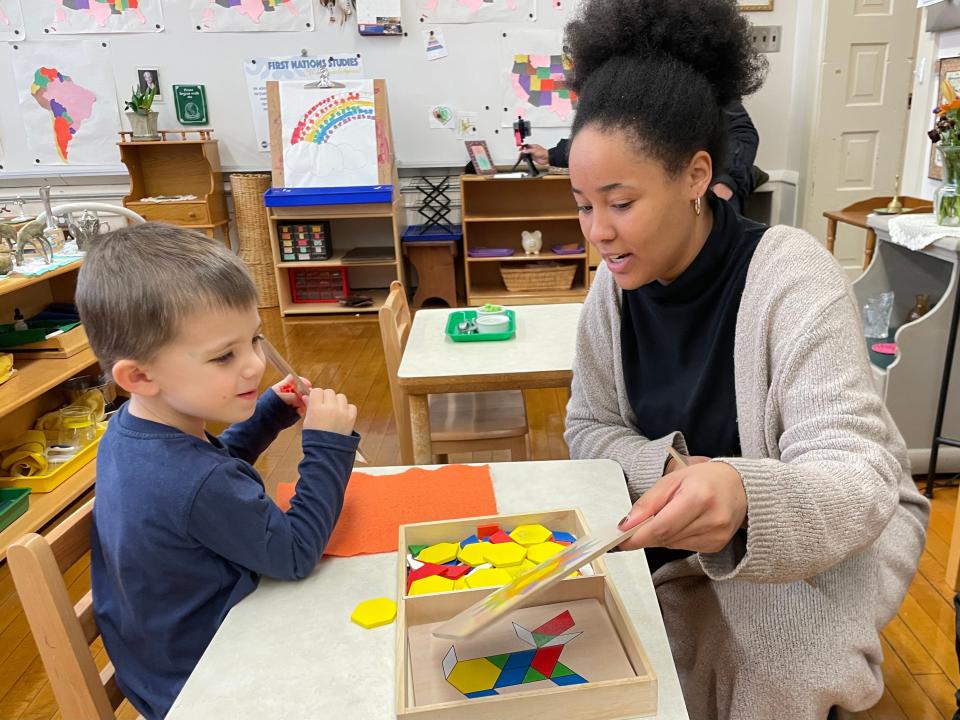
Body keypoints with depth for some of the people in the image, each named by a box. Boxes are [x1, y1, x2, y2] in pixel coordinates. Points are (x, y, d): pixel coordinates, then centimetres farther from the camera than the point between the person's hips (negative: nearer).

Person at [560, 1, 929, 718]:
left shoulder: (791, 276, -26)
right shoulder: (616, 286, -11)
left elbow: (859, 481, -31)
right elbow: (590, 428, 0)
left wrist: (743, 495, -53)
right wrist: (670, 470, -21)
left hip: (841, 523, -3)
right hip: (685, 528, 4)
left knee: (772, 645, -29)